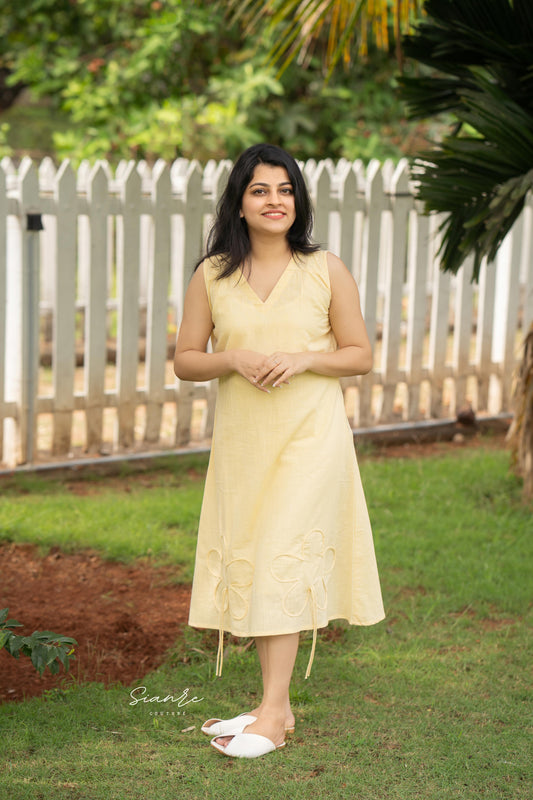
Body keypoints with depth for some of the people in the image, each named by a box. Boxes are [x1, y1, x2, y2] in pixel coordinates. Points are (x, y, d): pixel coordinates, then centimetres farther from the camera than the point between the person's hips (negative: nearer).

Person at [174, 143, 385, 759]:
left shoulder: (327, 271, -1)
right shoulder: (211, 276, 4)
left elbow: (360, 355, 3)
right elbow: (185, 360, 7)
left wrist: (302, 359, -14)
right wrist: (234, 360, -13)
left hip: (309, 436, -3)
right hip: (241, 438, 3)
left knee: (282, 558, -9)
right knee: (251, 559, 6)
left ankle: (272, 714, -6)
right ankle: (275, 703, 17)